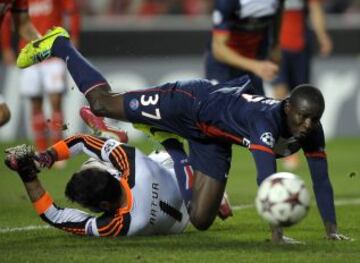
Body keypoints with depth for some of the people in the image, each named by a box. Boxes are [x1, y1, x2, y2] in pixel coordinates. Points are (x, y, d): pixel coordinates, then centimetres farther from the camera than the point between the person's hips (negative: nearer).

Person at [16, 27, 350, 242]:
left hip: (212, 140, 7)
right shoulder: (266, 120, -41)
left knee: (200, 220, 7)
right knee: (102, 103, 8)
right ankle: (60, 45, 29)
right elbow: (266, 176, -49)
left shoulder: (310, 131, -21)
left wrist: (331, 227, -23)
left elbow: (320, 179, -15)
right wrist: (276, 231, -54)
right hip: (191, 101, -7)